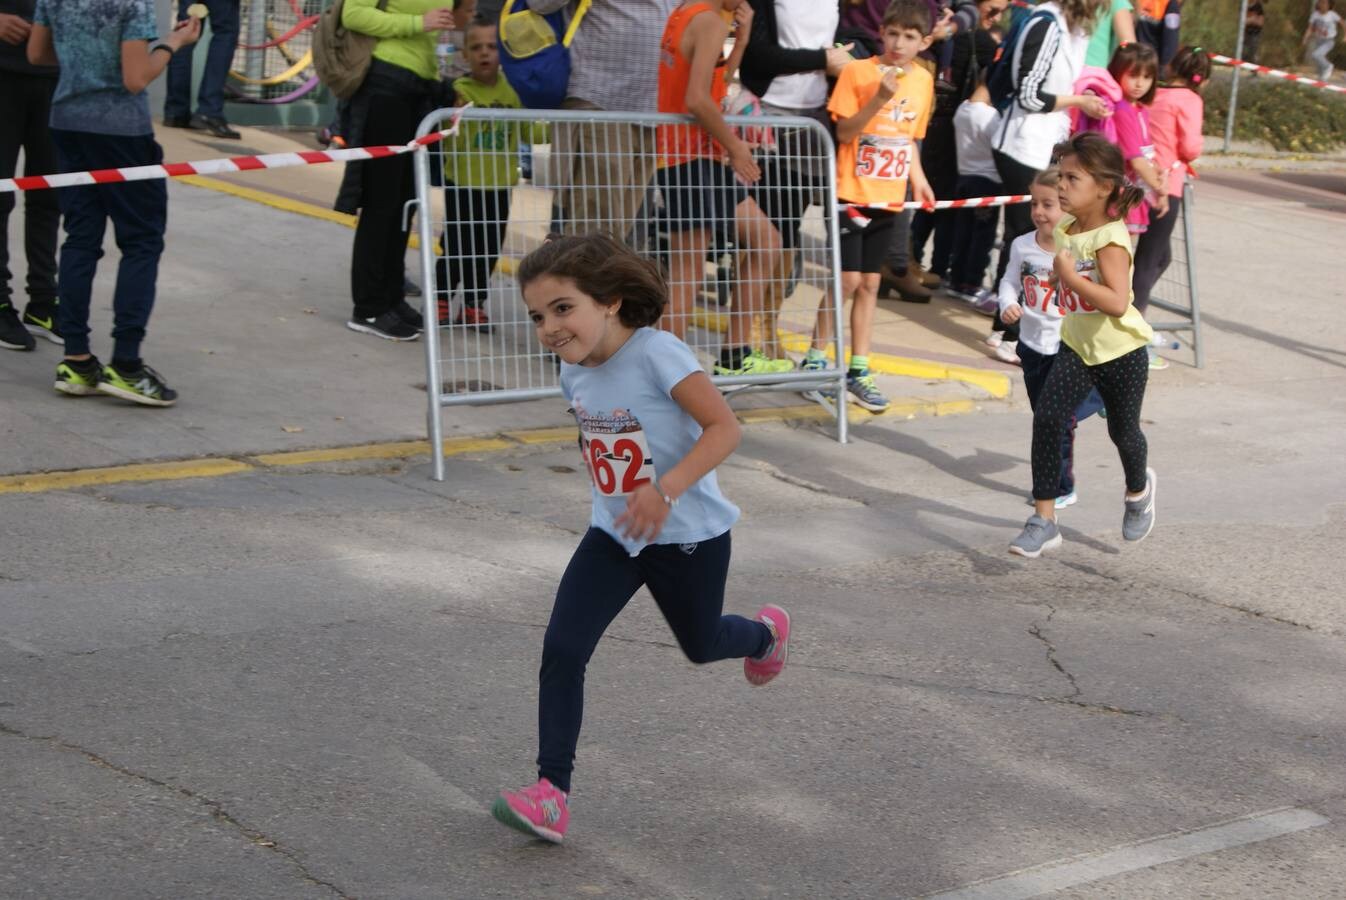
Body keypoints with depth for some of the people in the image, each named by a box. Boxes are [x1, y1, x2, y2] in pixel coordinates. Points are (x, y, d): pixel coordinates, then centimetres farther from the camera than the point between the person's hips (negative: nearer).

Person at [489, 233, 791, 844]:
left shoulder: (656, 353, -25)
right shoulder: (573, 370, -3)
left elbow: (724, 428, -28)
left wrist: (666, 489, -39)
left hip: (688, 535, -5)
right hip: (613, 535, 5)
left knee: (701, 645, 19)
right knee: (562, 650, -11)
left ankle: (765, 633, 55)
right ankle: (552, 793, -8)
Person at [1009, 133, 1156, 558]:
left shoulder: (1110, 239, -22)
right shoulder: (1065, 230, 1)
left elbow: (1117, 302, -33)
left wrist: (1071, 277, -35)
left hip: (1120, 351, -6)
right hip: (1076, 347, 6)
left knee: (1123, 430, 13)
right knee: (1047, 418, -13)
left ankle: (1138, 490, 48)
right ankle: (1044, 519, -11)